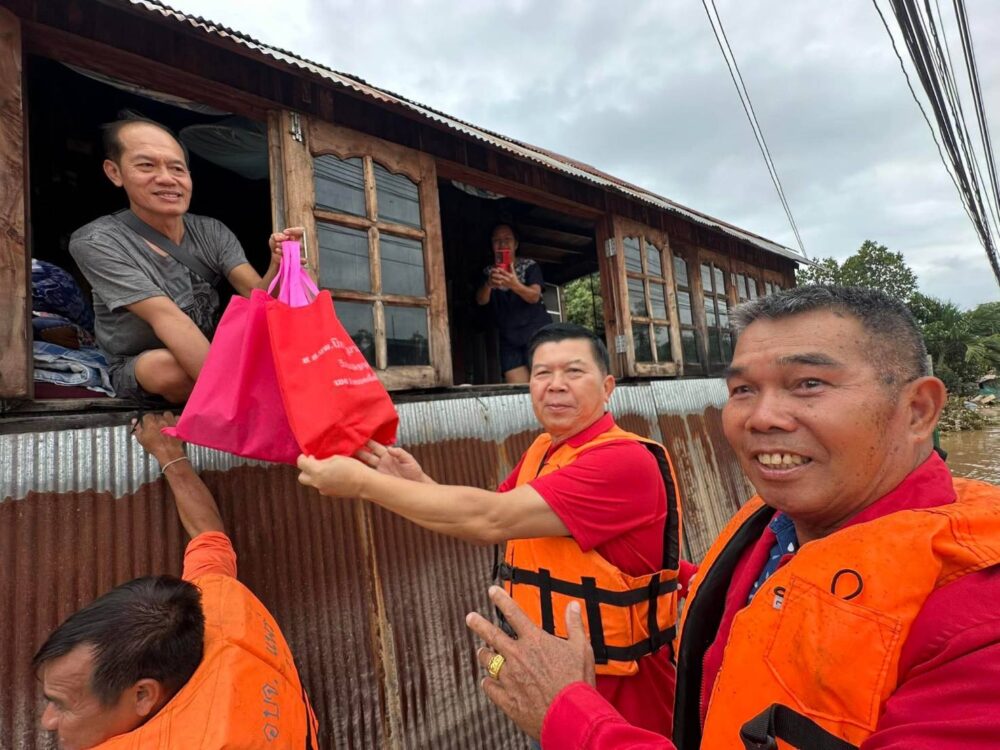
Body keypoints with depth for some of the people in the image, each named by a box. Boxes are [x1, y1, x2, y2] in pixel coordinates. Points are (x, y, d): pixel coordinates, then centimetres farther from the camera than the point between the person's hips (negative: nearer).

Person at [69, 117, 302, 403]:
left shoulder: (213, 232, -8)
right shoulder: (96, 242, -19)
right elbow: (166, 317, -32)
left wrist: (277, 265, -42)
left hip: (206, 356, 3)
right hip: (137, 370, -3)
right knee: (167, 365, -36)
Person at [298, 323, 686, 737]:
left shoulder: (626, 460, -27)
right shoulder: (542, 450, 2)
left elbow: (490, 520, -33)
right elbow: (483, 528, 6)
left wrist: (363, 481, -27)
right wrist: (420, 484, -12)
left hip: (619, 691, -7)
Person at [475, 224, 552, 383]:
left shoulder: (530, 266, 3)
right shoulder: (488, 273, 11)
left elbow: (534, 296, -13)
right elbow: (481, 300, -5)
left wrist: (515, 285, -35)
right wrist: (489, 284, -29)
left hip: (537, 331, -2)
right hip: (508, 338, 3)